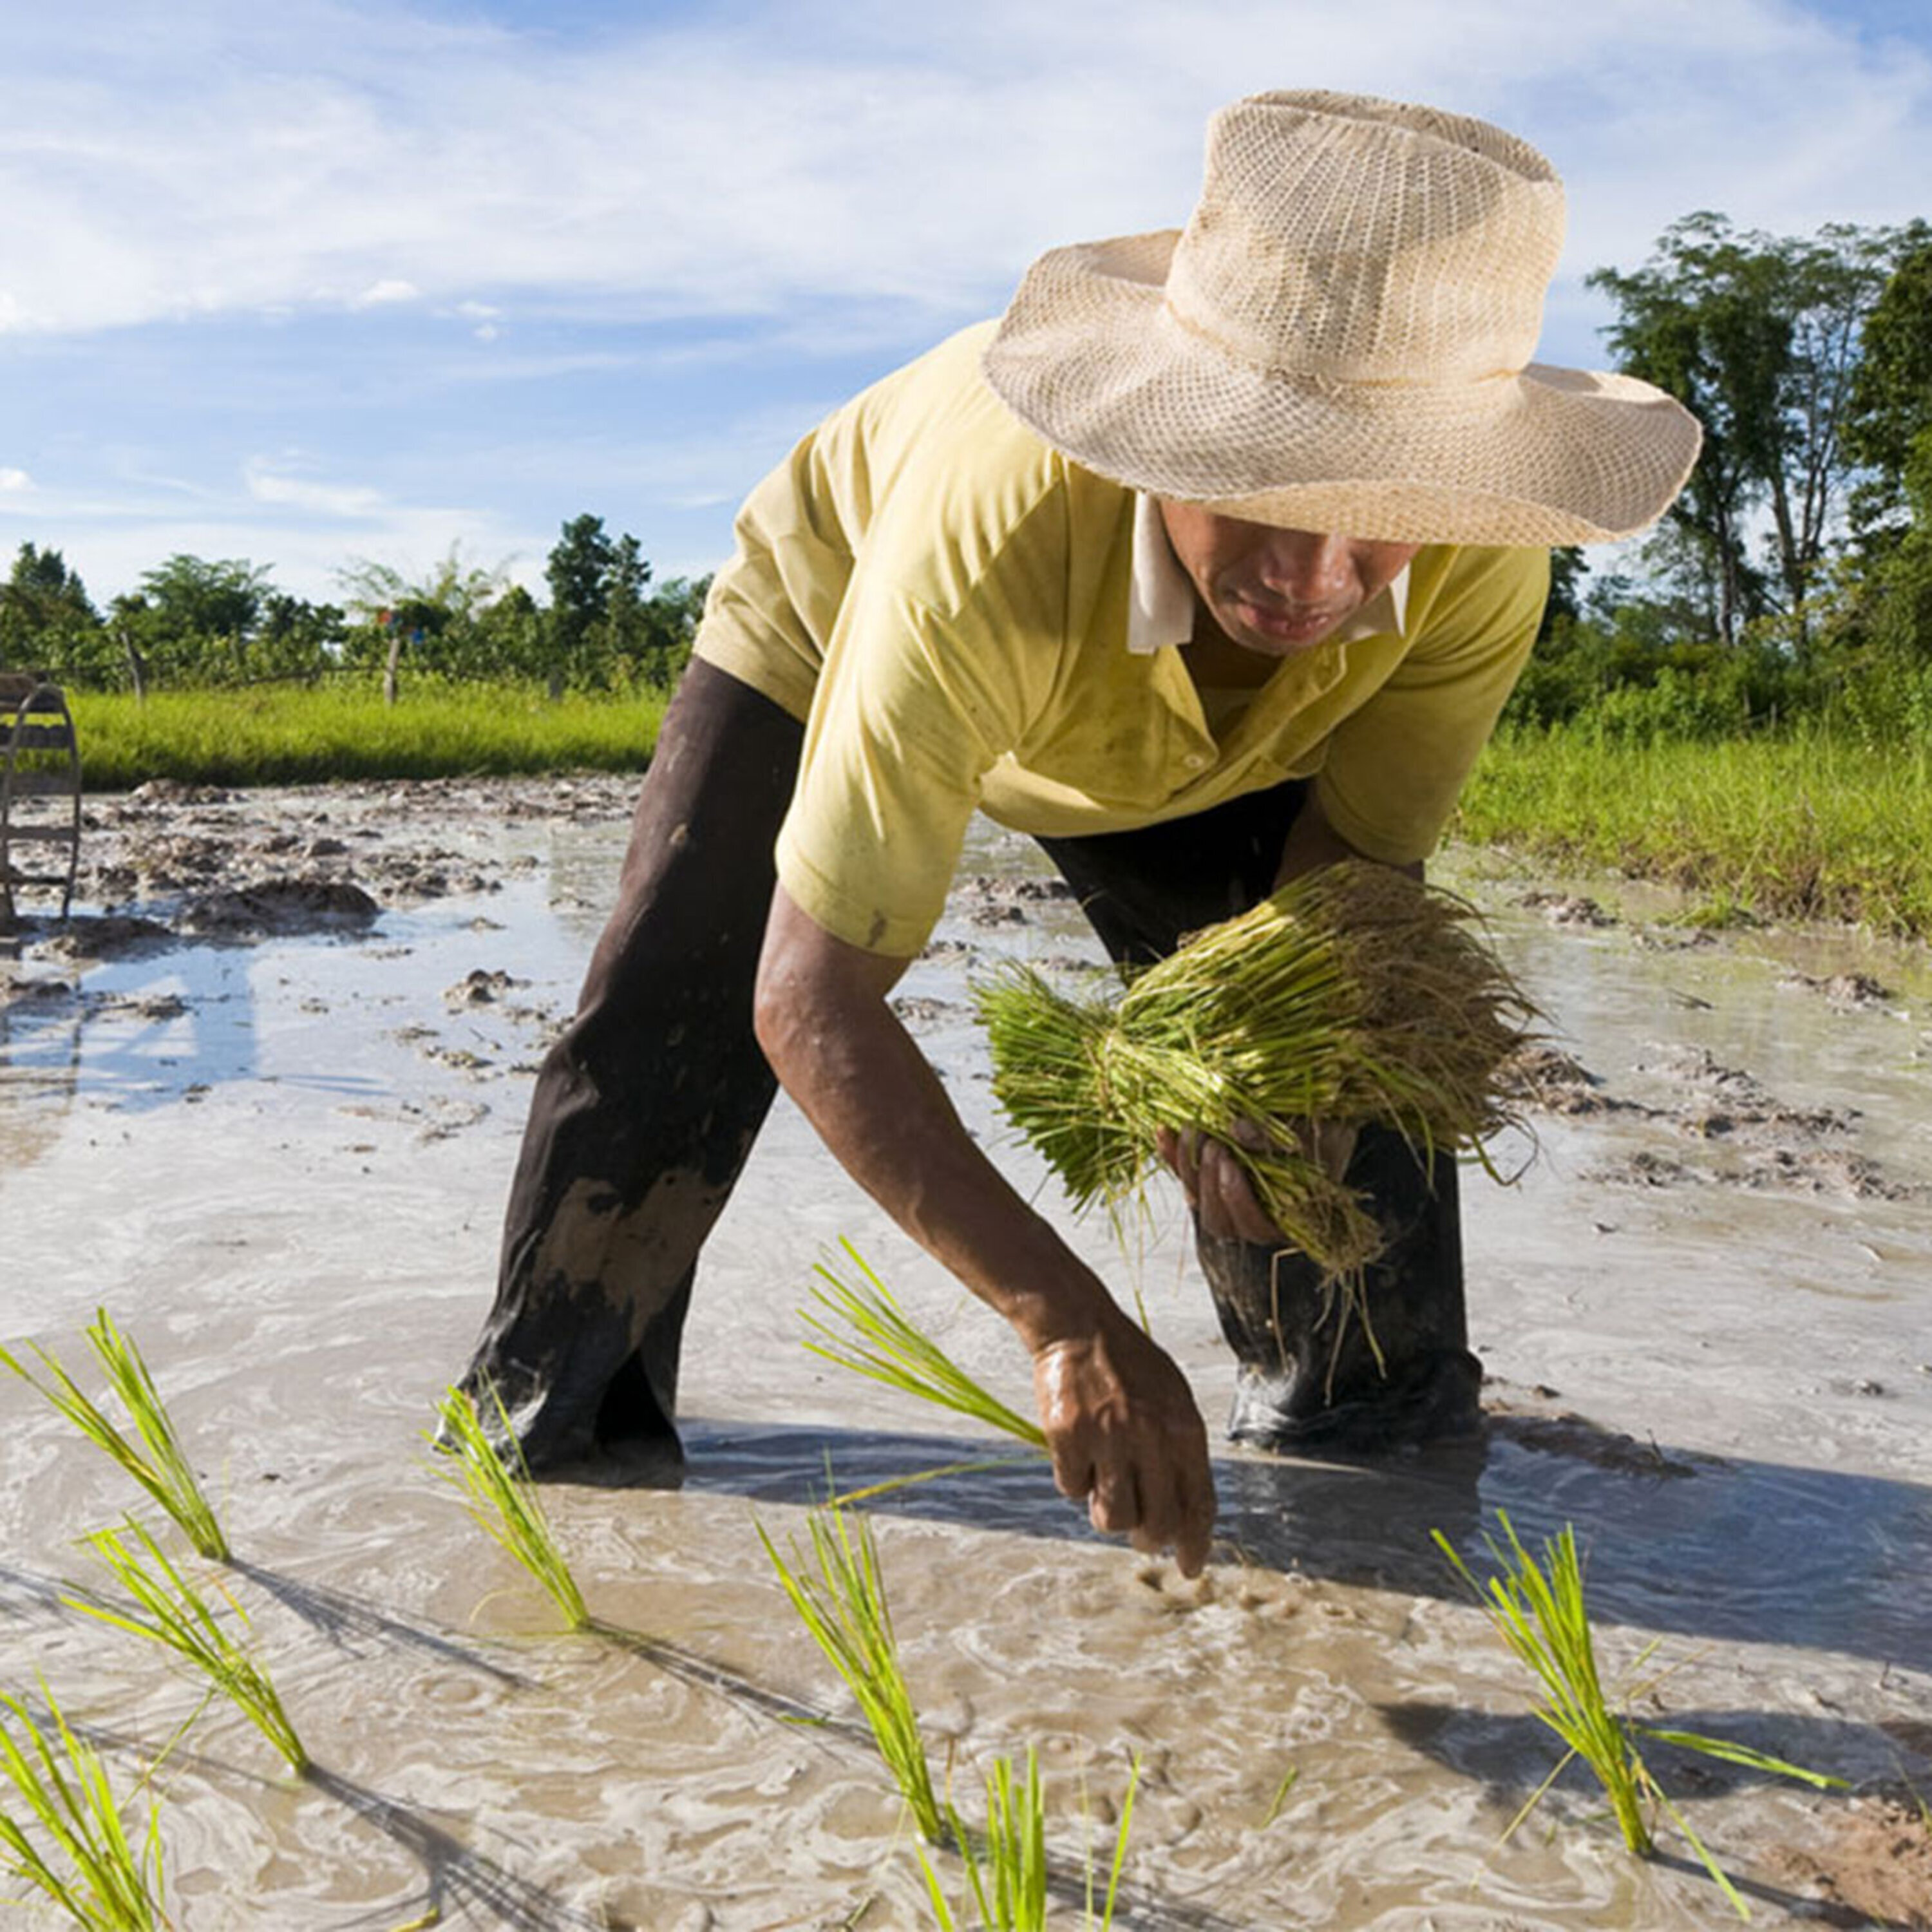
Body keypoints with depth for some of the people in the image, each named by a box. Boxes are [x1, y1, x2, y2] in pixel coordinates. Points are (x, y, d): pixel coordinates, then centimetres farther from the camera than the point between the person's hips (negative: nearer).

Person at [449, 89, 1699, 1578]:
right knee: (667, 1022, -8)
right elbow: (811, 1008, -44)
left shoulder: (1483, 554, -36)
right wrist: (1072, 1323, -50)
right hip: (833, 612, -2)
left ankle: (1379, 1416, 21)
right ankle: (549, 1410, 19)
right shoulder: (987, 540, -49)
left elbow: (1348, 865, -19)